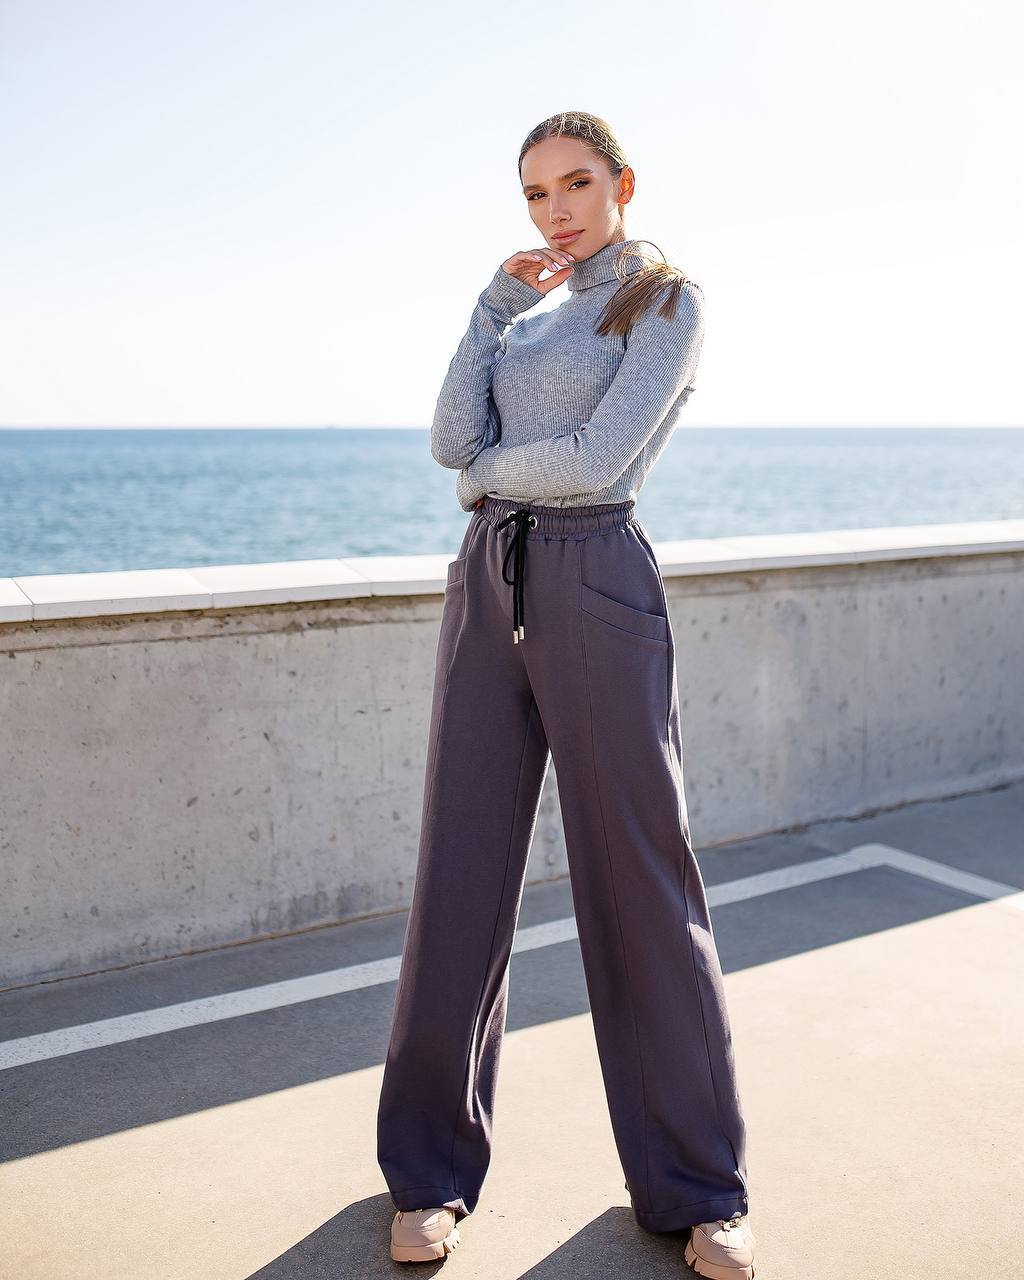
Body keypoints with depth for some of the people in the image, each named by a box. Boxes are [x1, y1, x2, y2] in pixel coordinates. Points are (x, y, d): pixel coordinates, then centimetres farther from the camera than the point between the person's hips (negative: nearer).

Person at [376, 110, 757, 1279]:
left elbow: (597, 459, -14)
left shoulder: (667, 303, 0)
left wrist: (488, 473, 3)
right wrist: (495, 303, 3)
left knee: (641, 884, 0)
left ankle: (697, 1186, 17)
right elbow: (453, 442, 5)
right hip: (488, 586, 6)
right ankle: (433, 1167, 20)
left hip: (596, 589, -5)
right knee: (461, 876, 5)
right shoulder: (529, 318, 20)